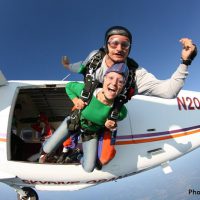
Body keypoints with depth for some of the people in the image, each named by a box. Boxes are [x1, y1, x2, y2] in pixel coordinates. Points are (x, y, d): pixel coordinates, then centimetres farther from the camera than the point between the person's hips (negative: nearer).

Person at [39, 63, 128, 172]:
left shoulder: (121, 111, -32)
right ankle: (45, 151, 39)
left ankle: (80, 158, 39)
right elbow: (69, 86, -11)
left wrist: (111, 125, -25)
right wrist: (76, 101, -24)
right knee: (47, 150, -2)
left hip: (91, 134, 1)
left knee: (88, 168, 2)